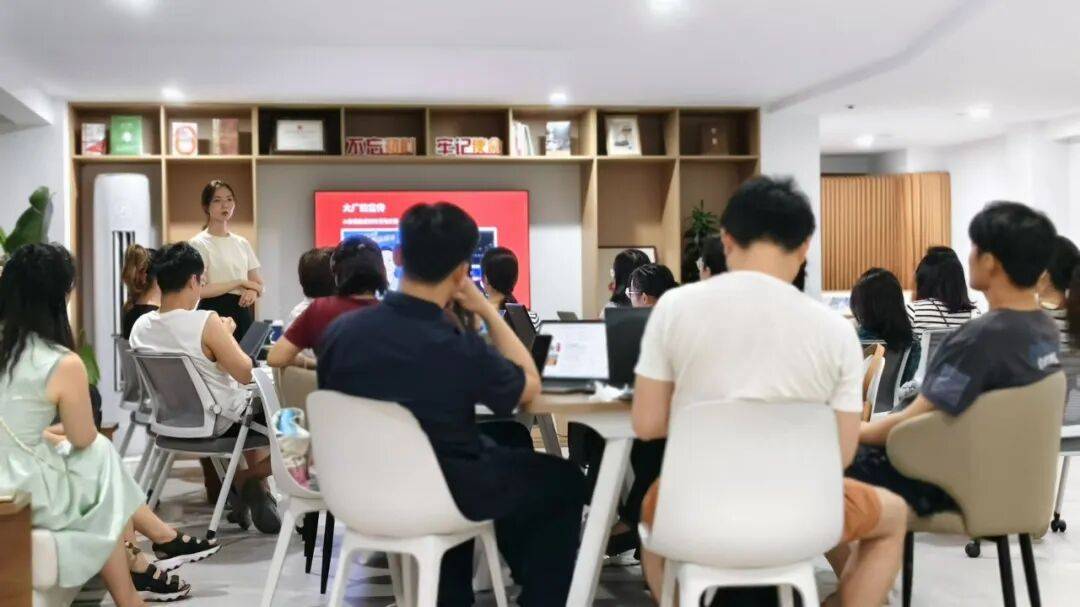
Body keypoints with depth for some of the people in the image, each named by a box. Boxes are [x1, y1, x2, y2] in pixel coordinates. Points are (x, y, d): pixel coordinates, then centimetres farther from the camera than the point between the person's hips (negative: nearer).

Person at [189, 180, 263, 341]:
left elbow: (258, 284, 15)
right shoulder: (198, 243, -5)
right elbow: (199, 289, -15)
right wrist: (240, 283, -11)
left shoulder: (242, 243, 13)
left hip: (243, 313, 5)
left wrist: (253, 291, -8)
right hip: (215, 313, -5)